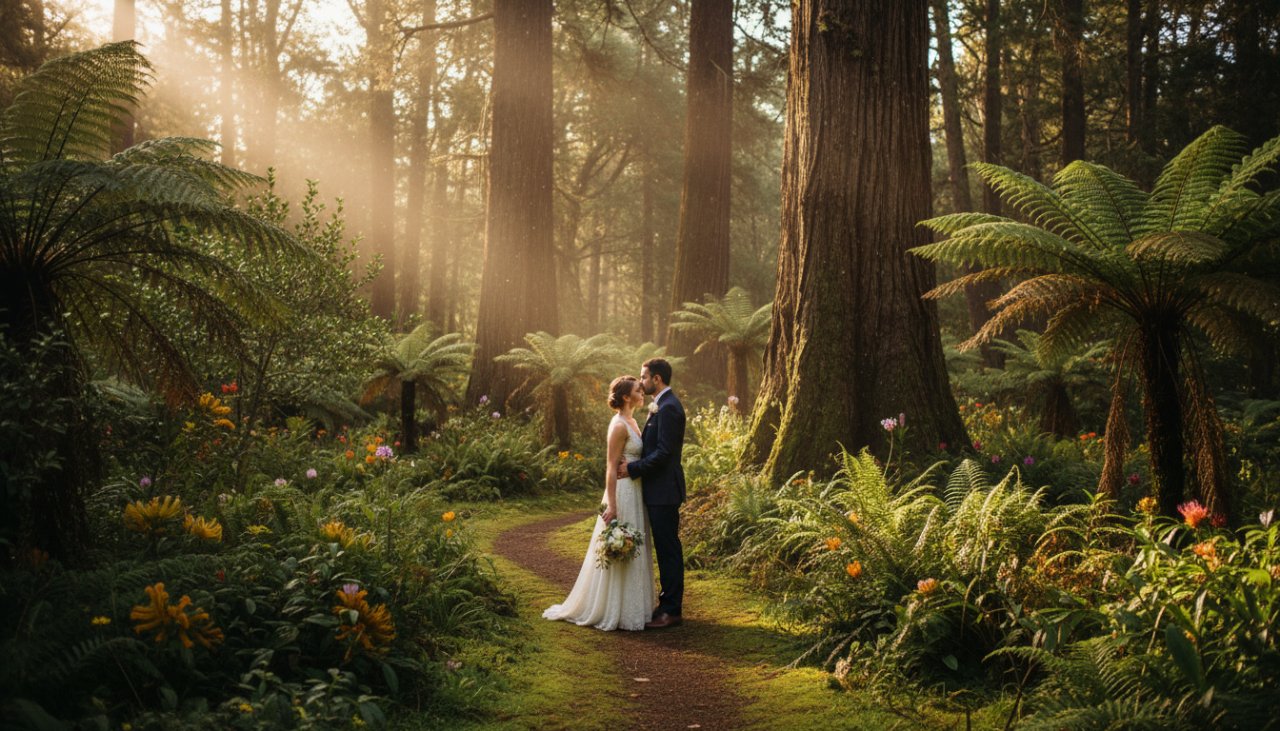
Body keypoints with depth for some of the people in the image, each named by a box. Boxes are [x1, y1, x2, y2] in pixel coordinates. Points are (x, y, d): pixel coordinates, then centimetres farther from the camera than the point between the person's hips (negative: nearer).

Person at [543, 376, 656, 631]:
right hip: (623, 493, -10)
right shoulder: (619, 425, -16)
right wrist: (611, 506, -21)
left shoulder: (631, 422, 12)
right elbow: (611, 468, -18)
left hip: (635, 493, 10)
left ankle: (630, 607, 23)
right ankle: (612, 611, 7)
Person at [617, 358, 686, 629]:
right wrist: (635, 464, 7)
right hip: (660, 489, 10)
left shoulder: (668, 408, -17)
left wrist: (633, 469, -16)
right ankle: (669, 604, 22)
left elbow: (663, 452, -22)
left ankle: (671, 611, 2)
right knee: (667, 549, 14)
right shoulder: (663, 405, 15)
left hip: (663, 491, -10)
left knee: (668, 549, -4)